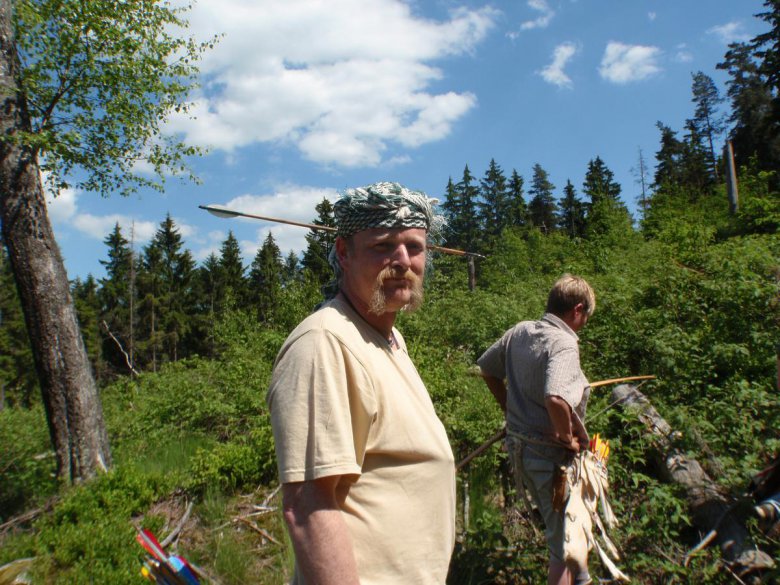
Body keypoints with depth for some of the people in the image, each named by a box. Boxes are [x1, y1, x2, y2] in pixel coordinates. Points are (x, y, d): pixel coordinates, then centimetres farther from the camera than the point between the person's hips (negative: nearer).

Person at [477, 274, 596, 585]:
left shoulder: (519, 331, 1)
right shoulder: (563, 344, -23)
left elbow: (486, 368, 14)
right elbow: (555, 399, -39)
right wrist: (569, 439, -21)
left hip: (517, 442, 8)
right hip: (551, 453, -8)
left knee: (556, 523, 30)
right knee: (564, 541, 11)